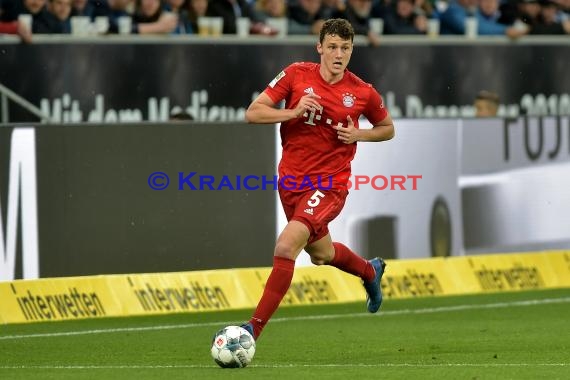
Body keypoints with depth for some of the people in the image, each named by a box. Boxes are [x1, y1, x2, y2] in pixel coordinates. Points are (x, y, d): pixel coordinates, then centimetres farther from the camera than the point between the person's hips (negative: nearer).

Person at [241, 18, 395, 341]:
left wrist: (358, 134, -9)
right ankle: (370, 271, 57)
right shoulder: (296, 75, -6)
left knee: (286, 246, -25)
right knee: (321, 253, 24)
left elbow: (387, 129, 11)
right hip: (291, 179, 4)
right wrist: (294, 112, -22)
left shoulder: (362, 92, -7)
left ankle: (255, 328, -20)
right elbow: (253, 113, -7)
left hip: (329, 185, -4)